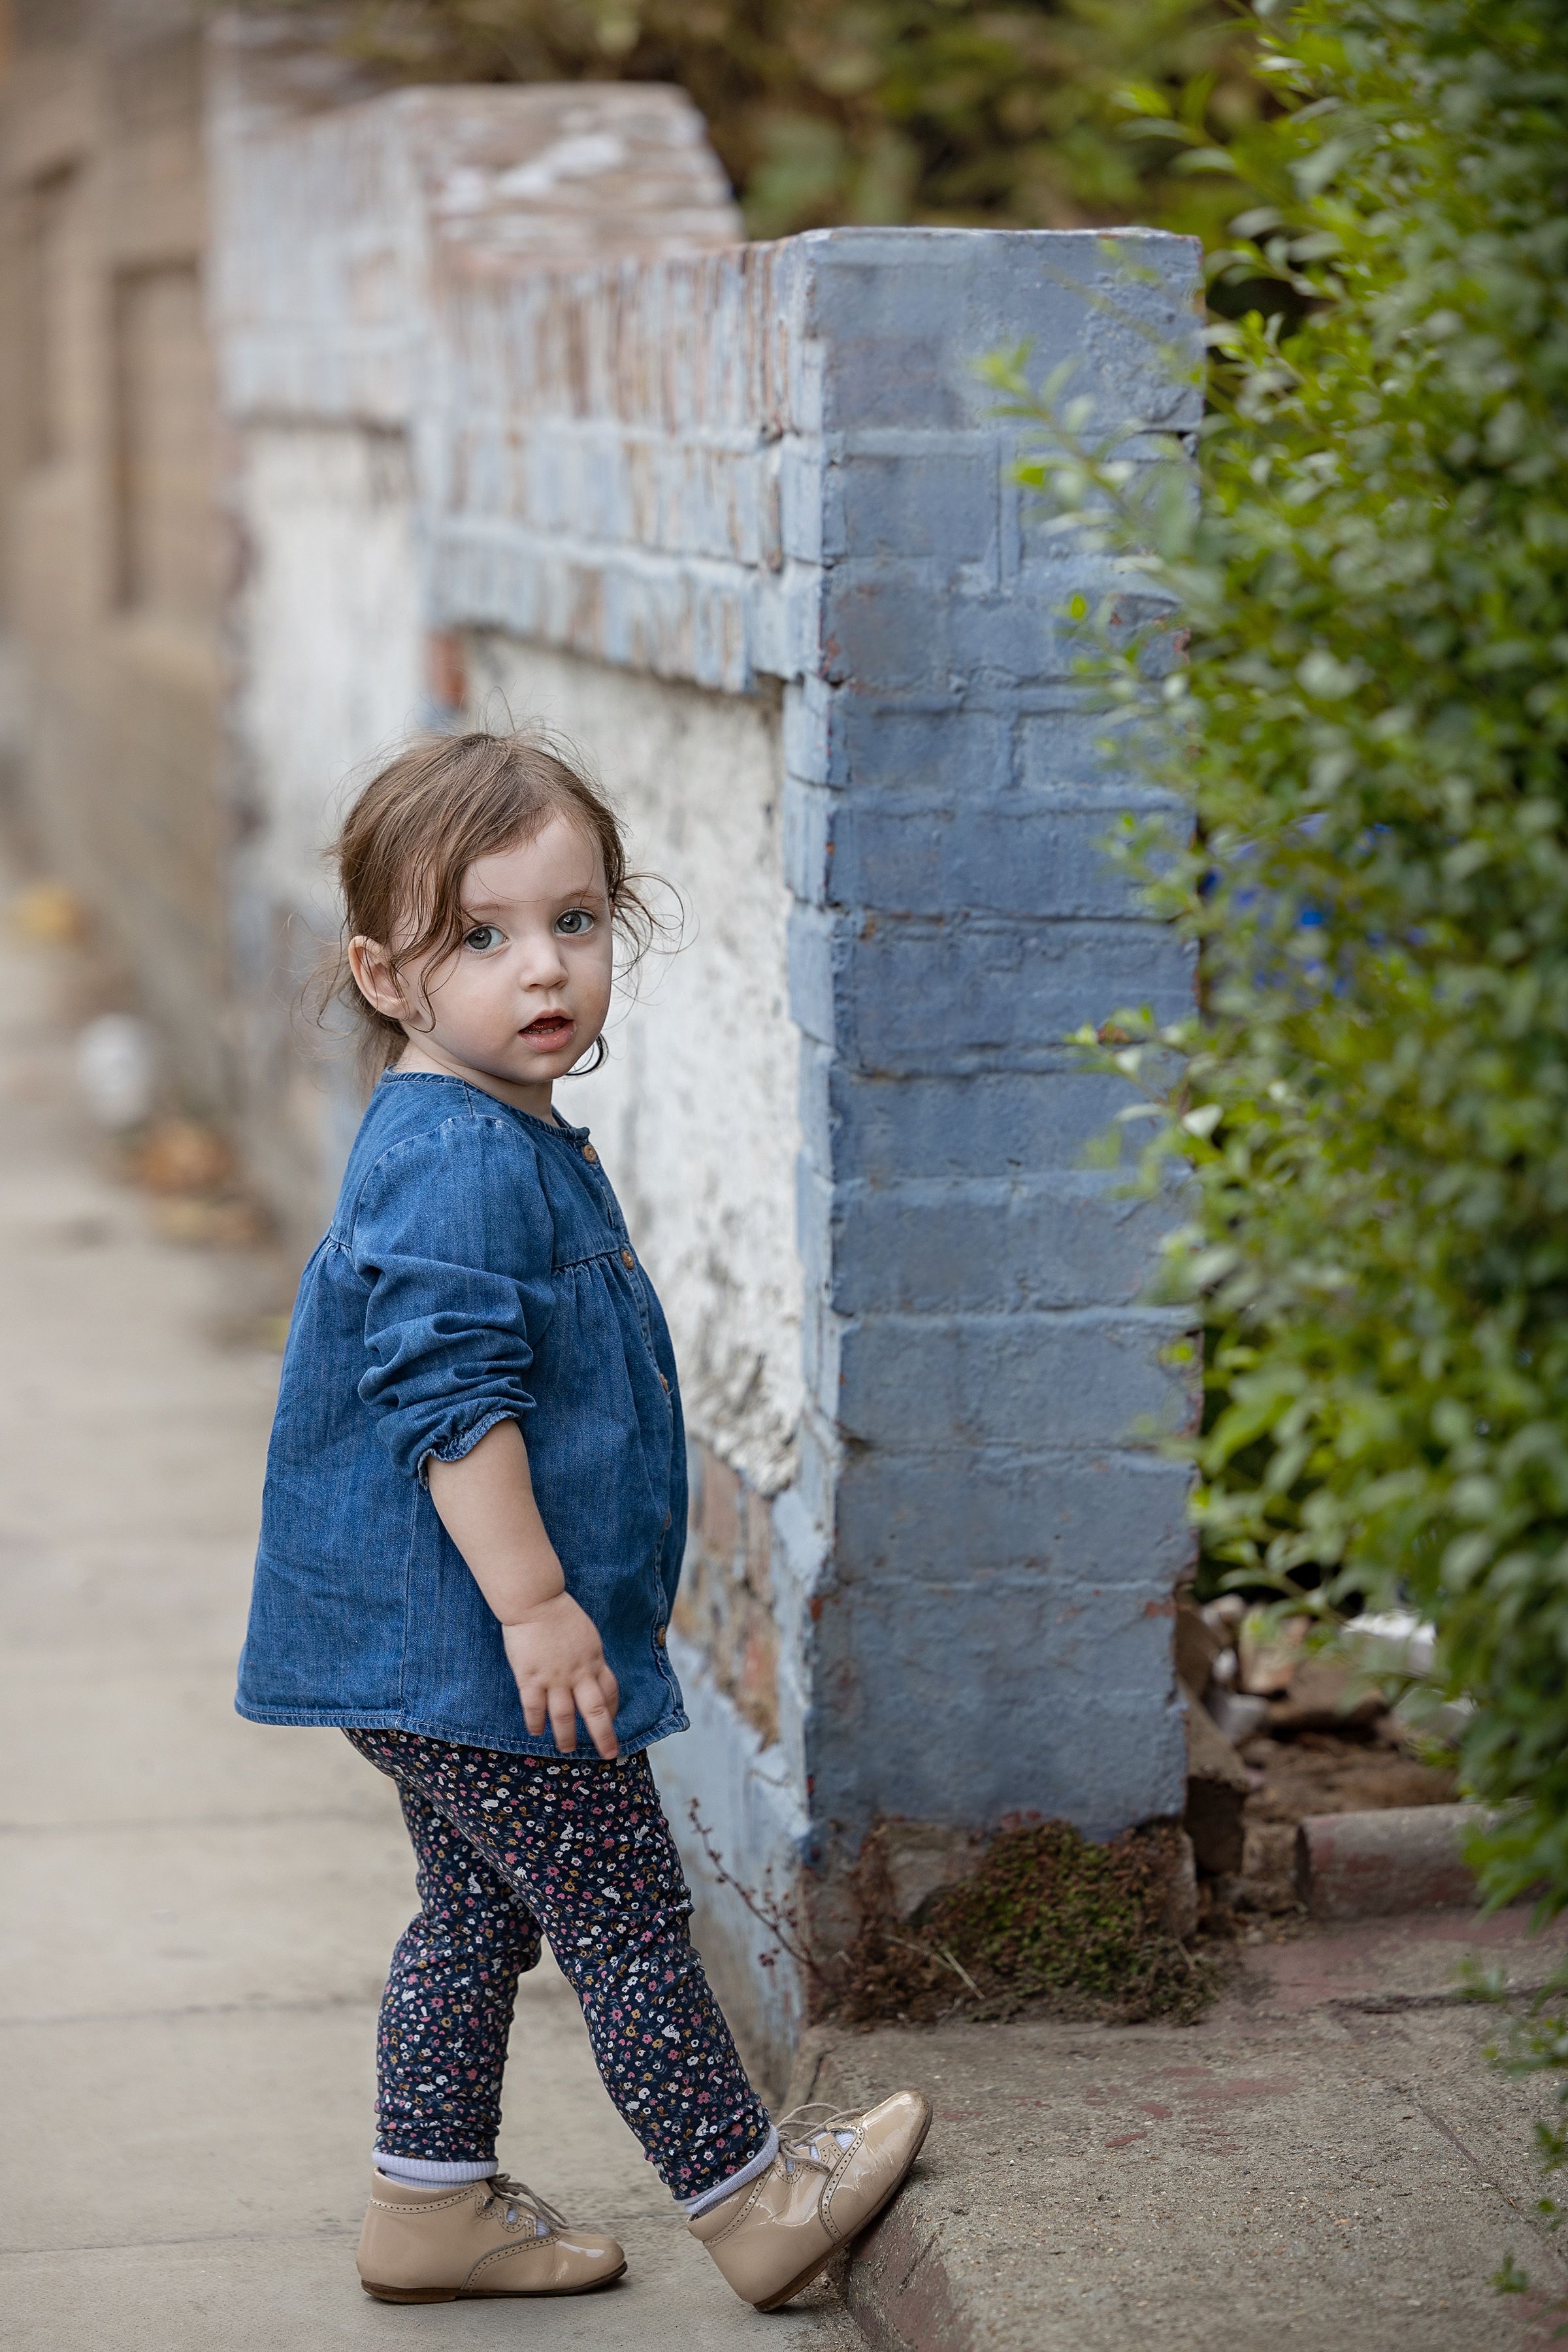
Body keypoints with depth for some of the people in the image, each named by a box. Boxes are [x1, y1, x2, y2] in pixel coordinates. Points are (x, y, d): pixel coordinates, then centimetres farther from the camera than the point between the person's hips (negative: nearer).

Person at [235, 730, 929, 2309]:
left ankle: (432, 2205, 29)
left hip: (424, 1654, 11)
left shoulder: (508, 1142, 12)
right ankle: (747, 2196, 13)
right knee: (623, 1915, 1)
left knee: (476, 1911, 19)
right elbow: (449, 1403, -25)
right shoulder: (458, 1162, -21)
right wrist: (534, 1602, -24)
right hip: (474, 1644, -11)